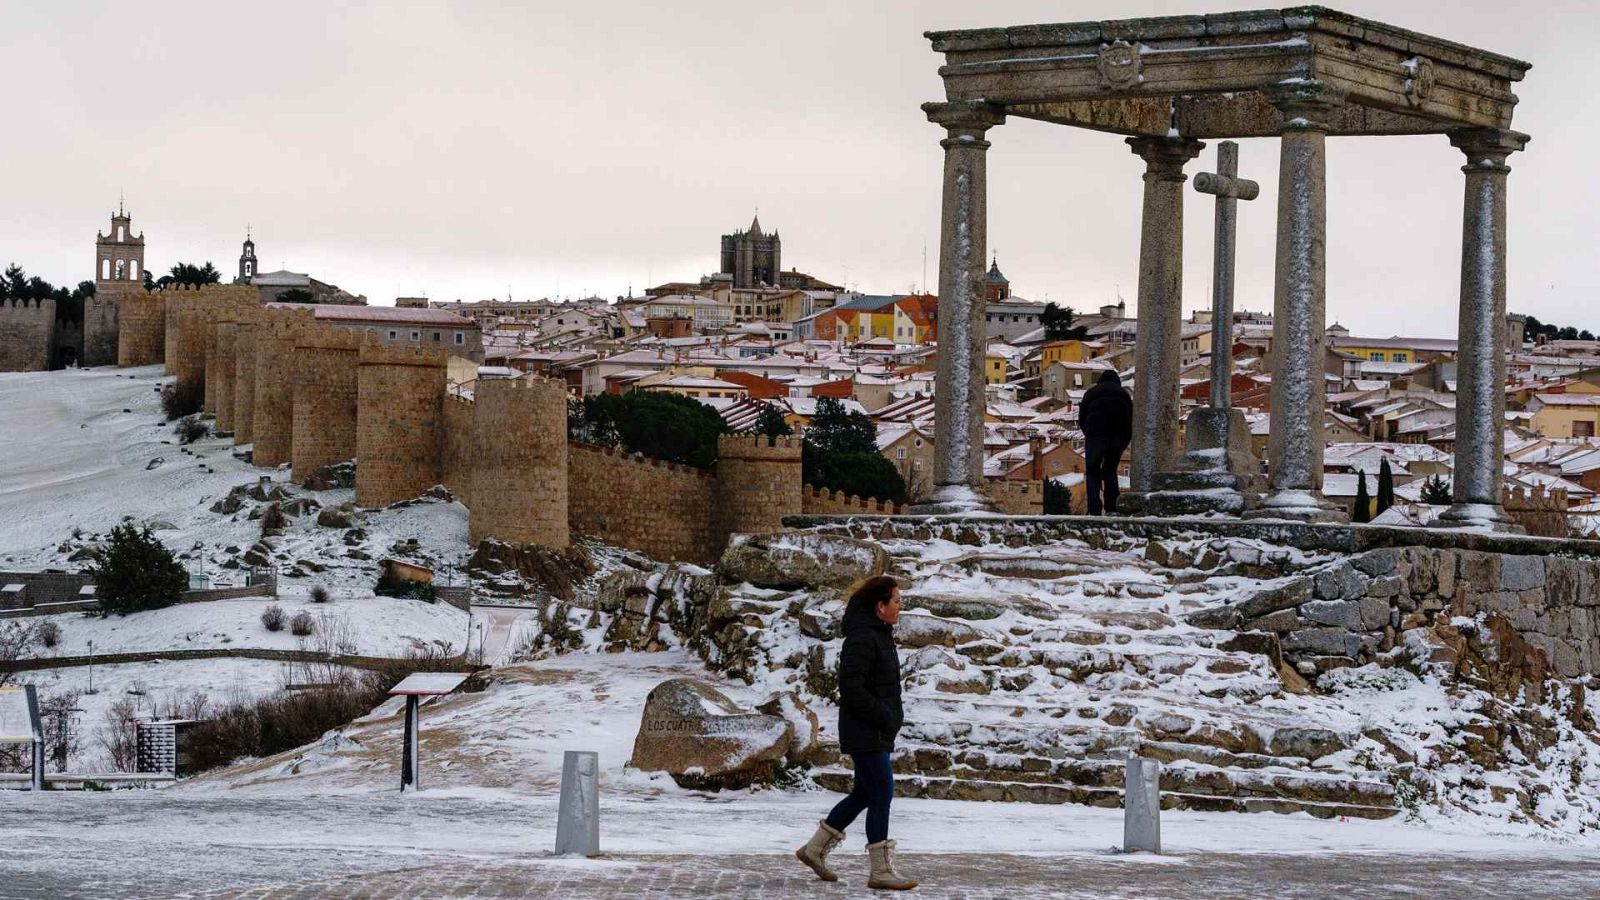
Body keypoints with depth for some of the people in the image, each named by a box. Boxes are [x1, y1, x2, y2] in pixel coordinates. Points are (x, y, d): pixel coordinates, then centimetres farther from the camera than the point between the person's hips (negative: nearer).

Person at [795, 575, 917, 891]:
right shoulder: (862, 639, -18)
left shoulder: (879, 636, 14)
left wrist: (892, 717, 11)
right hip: (865, 733, -10)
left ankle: (814, 849, 25)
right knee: (881, 794, -8)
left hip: (878, 731, 10)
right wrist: (886, 717, -18)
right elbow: (851, 689, -23)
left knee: (863, 794, 15)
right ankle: (881, 871, -3)